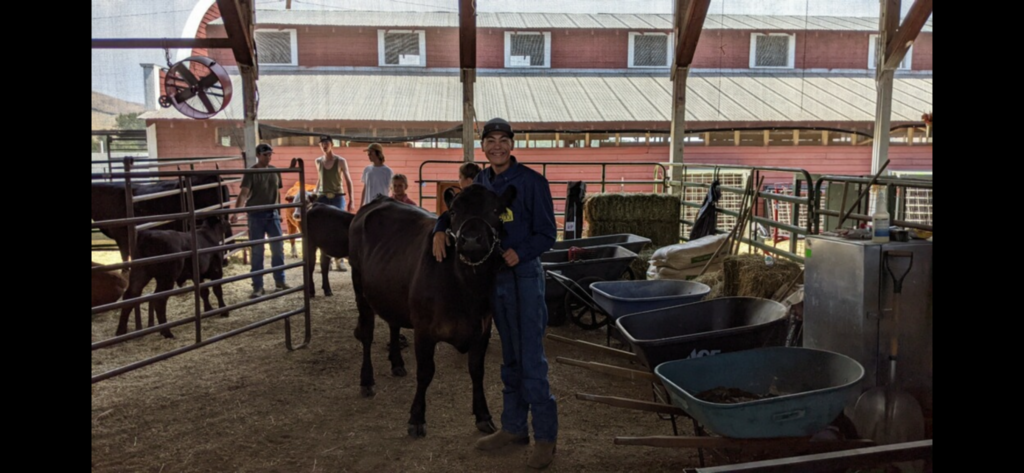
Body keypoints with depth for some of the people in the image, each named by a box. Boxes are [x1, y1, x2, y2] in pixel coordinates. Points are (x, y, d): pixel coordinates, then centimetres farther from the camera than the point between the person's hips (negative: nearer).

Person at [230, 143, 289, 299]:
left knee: (278, 249, 8)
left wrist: (279, 212, 14)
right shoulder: (251, 172, -9)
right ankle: (258, 286, 6)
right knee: (257, 252, 1)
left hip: (272, 214, 4)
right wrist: (236, 212, -33)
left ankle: (280, 281, 22)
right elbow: (243, 193, -20)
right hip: (256, 216, -4)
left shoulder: (275, 171, 7)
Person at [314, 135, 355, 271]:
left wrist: (351, 201, -4)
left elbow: (348, 181, 0)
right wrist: (314, 193, 10)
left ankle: (339, 260, 8)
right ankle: (324, 261, 6)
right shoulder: (318, 161, 7)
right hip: (322, 198, 2)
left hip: (337, 197, -2)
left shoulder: (340, 161, -2)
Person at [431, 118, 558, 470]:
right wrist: (440, 230, -7)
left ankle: (546, 436, 6)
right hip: (493, 277, 6)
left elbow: (546, 234, -9)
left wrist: (519, 252, -26)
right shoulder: (480, 182, 7)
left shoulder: (532, 182, -10)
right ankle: (514, 427, 27)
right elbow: (454, 209, 15)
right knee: (509, 358, 15)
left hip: (525, 276, -6)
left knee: (531, 359, -5)